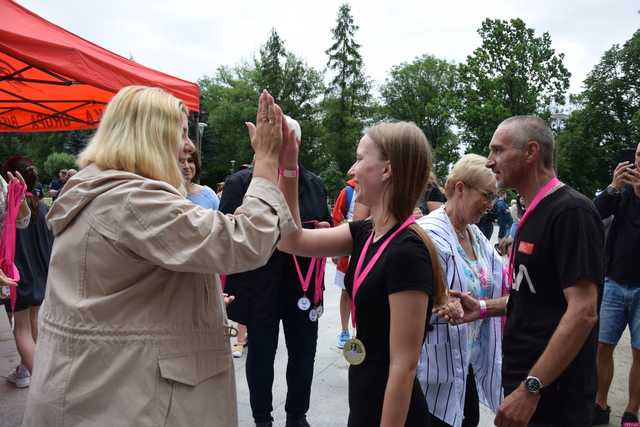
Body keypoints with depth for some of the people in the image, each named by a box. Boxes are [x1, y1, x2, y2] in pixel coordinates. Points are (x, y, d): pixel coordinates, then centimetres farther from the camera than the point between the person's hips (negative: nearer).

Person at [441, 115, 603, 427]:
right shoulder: (533, 214, 10)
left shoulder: (571, 211, -18)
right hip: (522, 381, 8)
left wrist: (531, 388, -23)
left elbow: (583, 311, -23)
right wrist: (485, 307, 5)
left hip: (552, 395, -8)